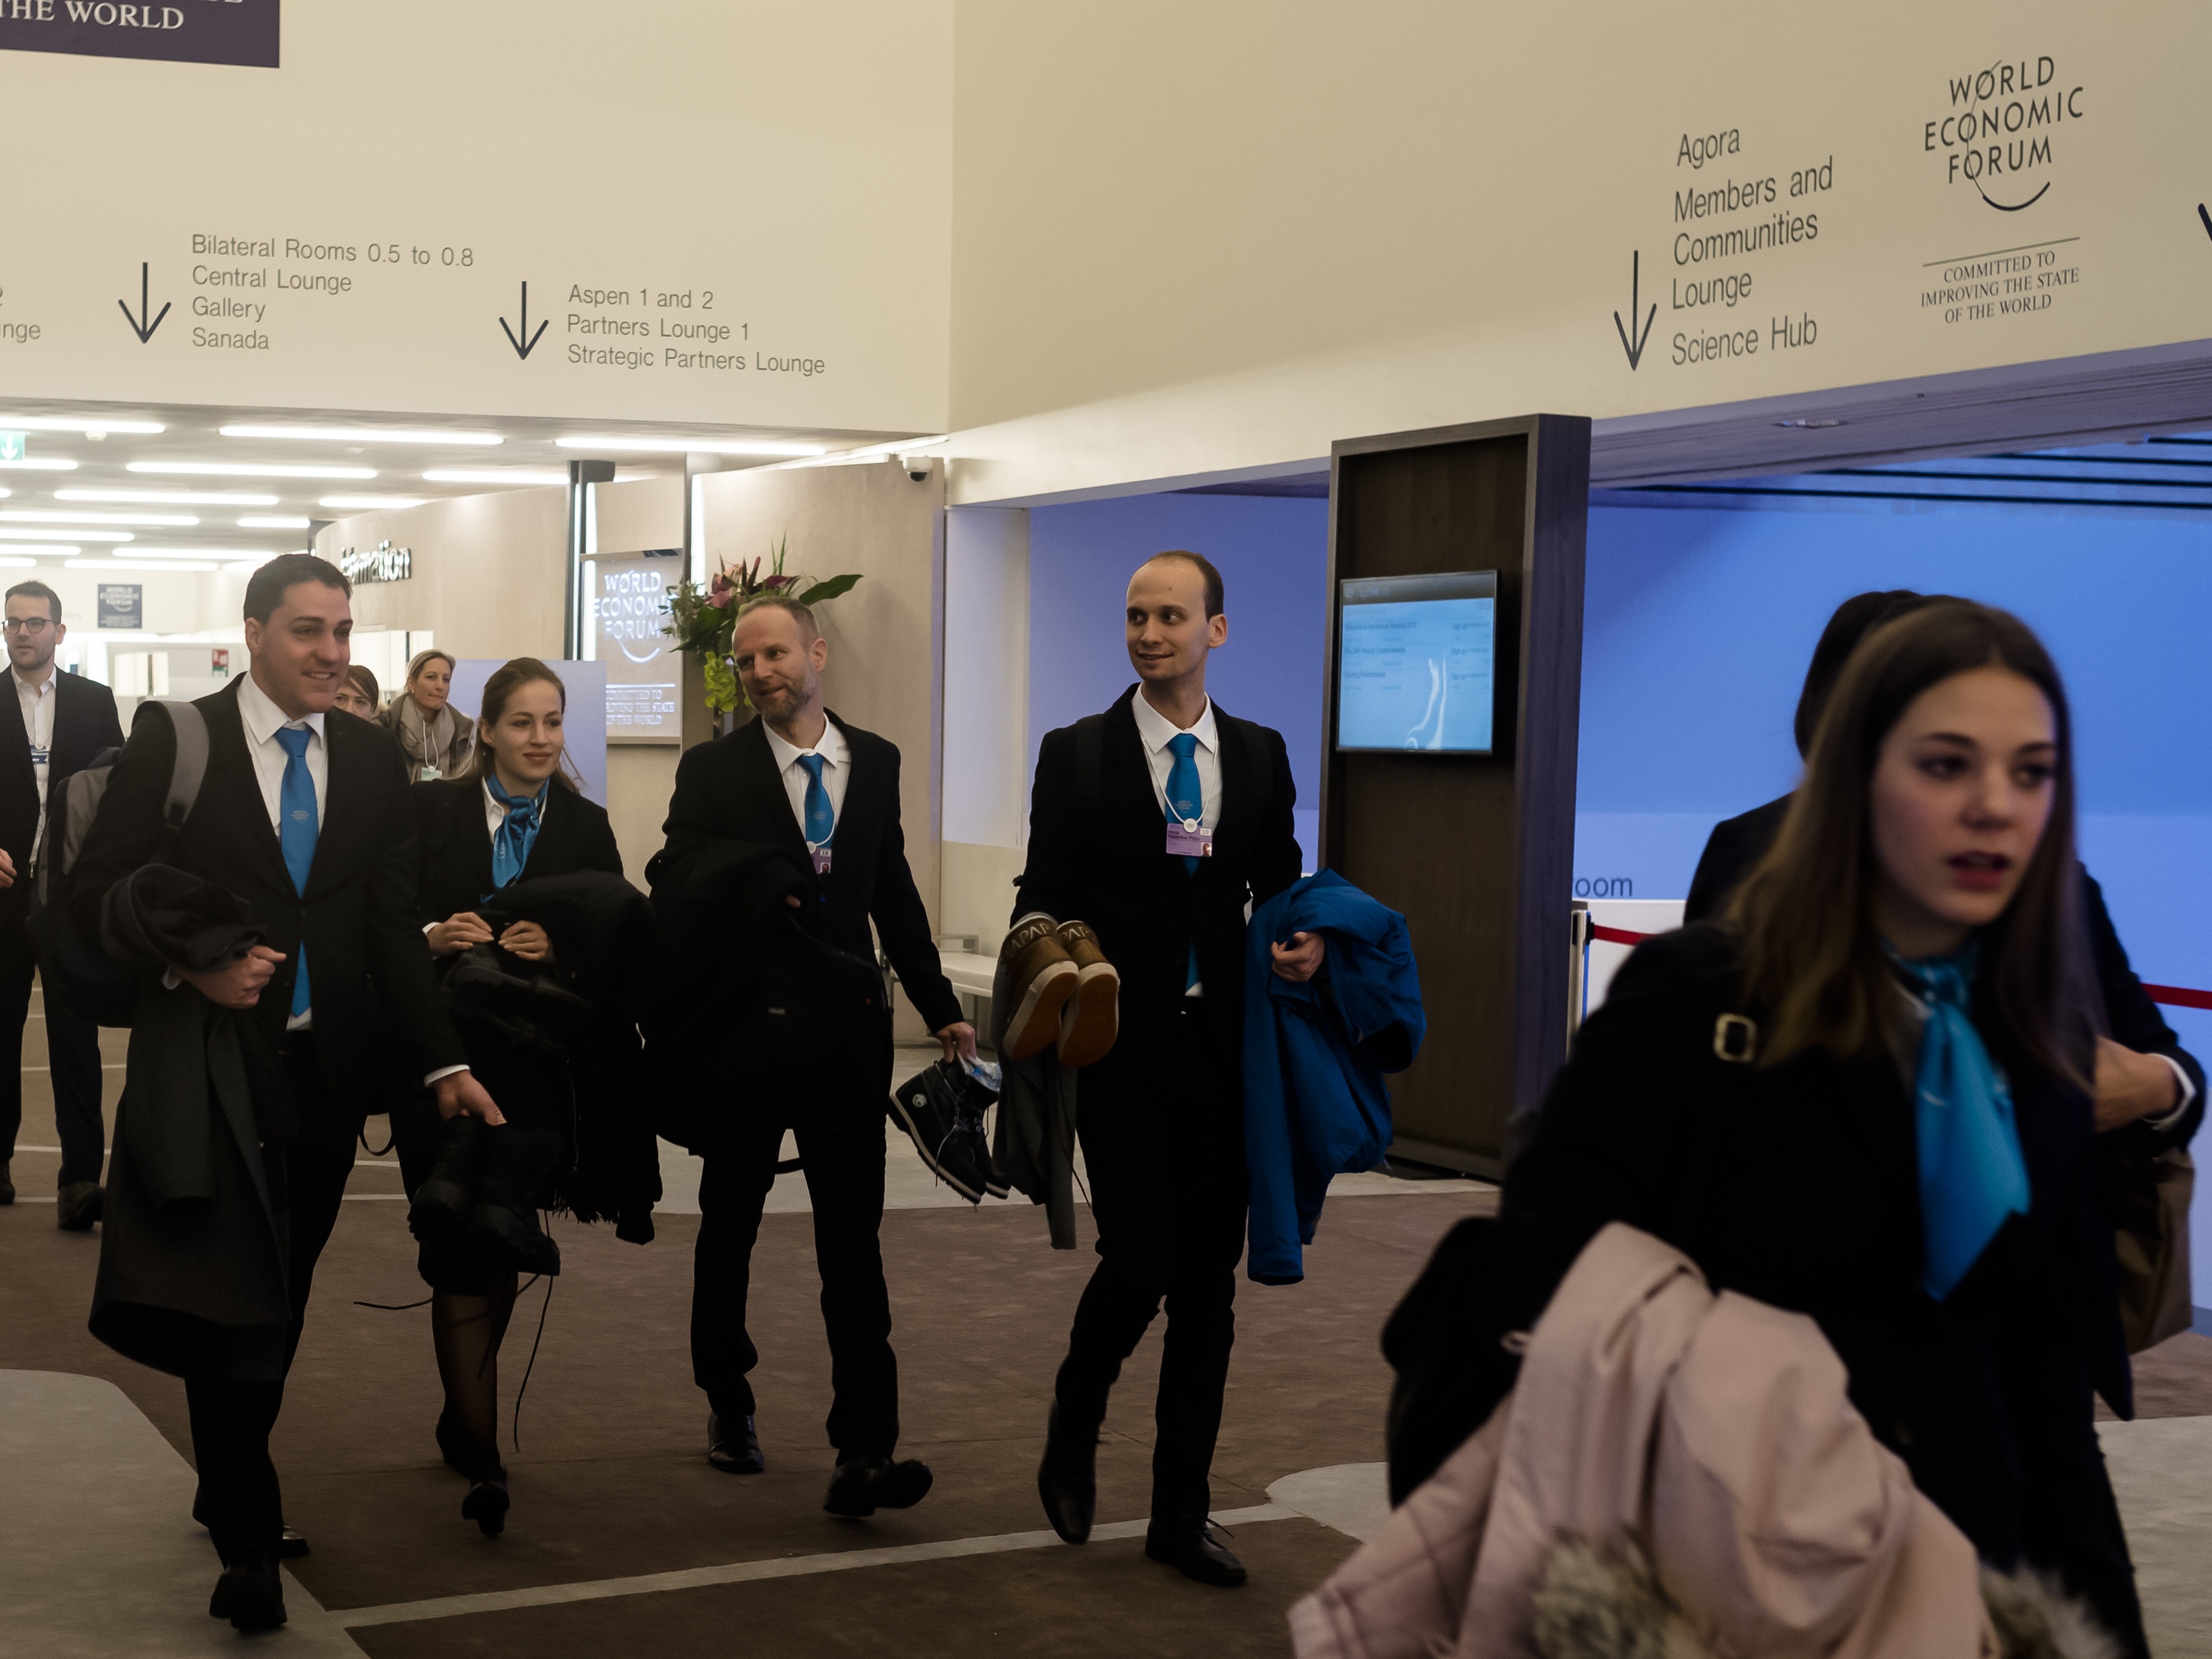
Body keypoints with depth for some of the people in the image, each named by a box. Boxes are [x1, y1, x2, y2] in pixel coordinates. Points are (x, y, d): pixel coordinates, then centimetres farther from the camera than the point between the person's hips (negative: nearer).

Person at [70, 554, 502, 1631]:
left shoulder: (373, 762, 7)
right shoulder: (172, 746, -3)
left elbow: (393, 927, 5)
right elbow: (96, 889, -4)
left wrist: (444, 1063, -3)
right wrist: (193, 968, -19)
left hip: (326, 1069, 4)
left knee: (284, 1296, 12)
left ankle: (230, 1491, 29)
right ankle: (247, 1539, 7)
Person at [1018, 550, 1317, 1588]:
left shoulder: (1259, 756, 9)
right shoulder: (1076, 755, 1)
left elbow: (1279, 886, 14)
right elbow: (1043, 897, 1)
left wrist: (1305, 944, -7)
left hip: (1222, 1051, 3)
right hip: (1121, 1050, -3)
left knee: (1209, 1283, 5)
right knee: (1139, 1258, -11)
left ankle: (1181, 1513, 17)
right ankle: (1073, 1431, 21)